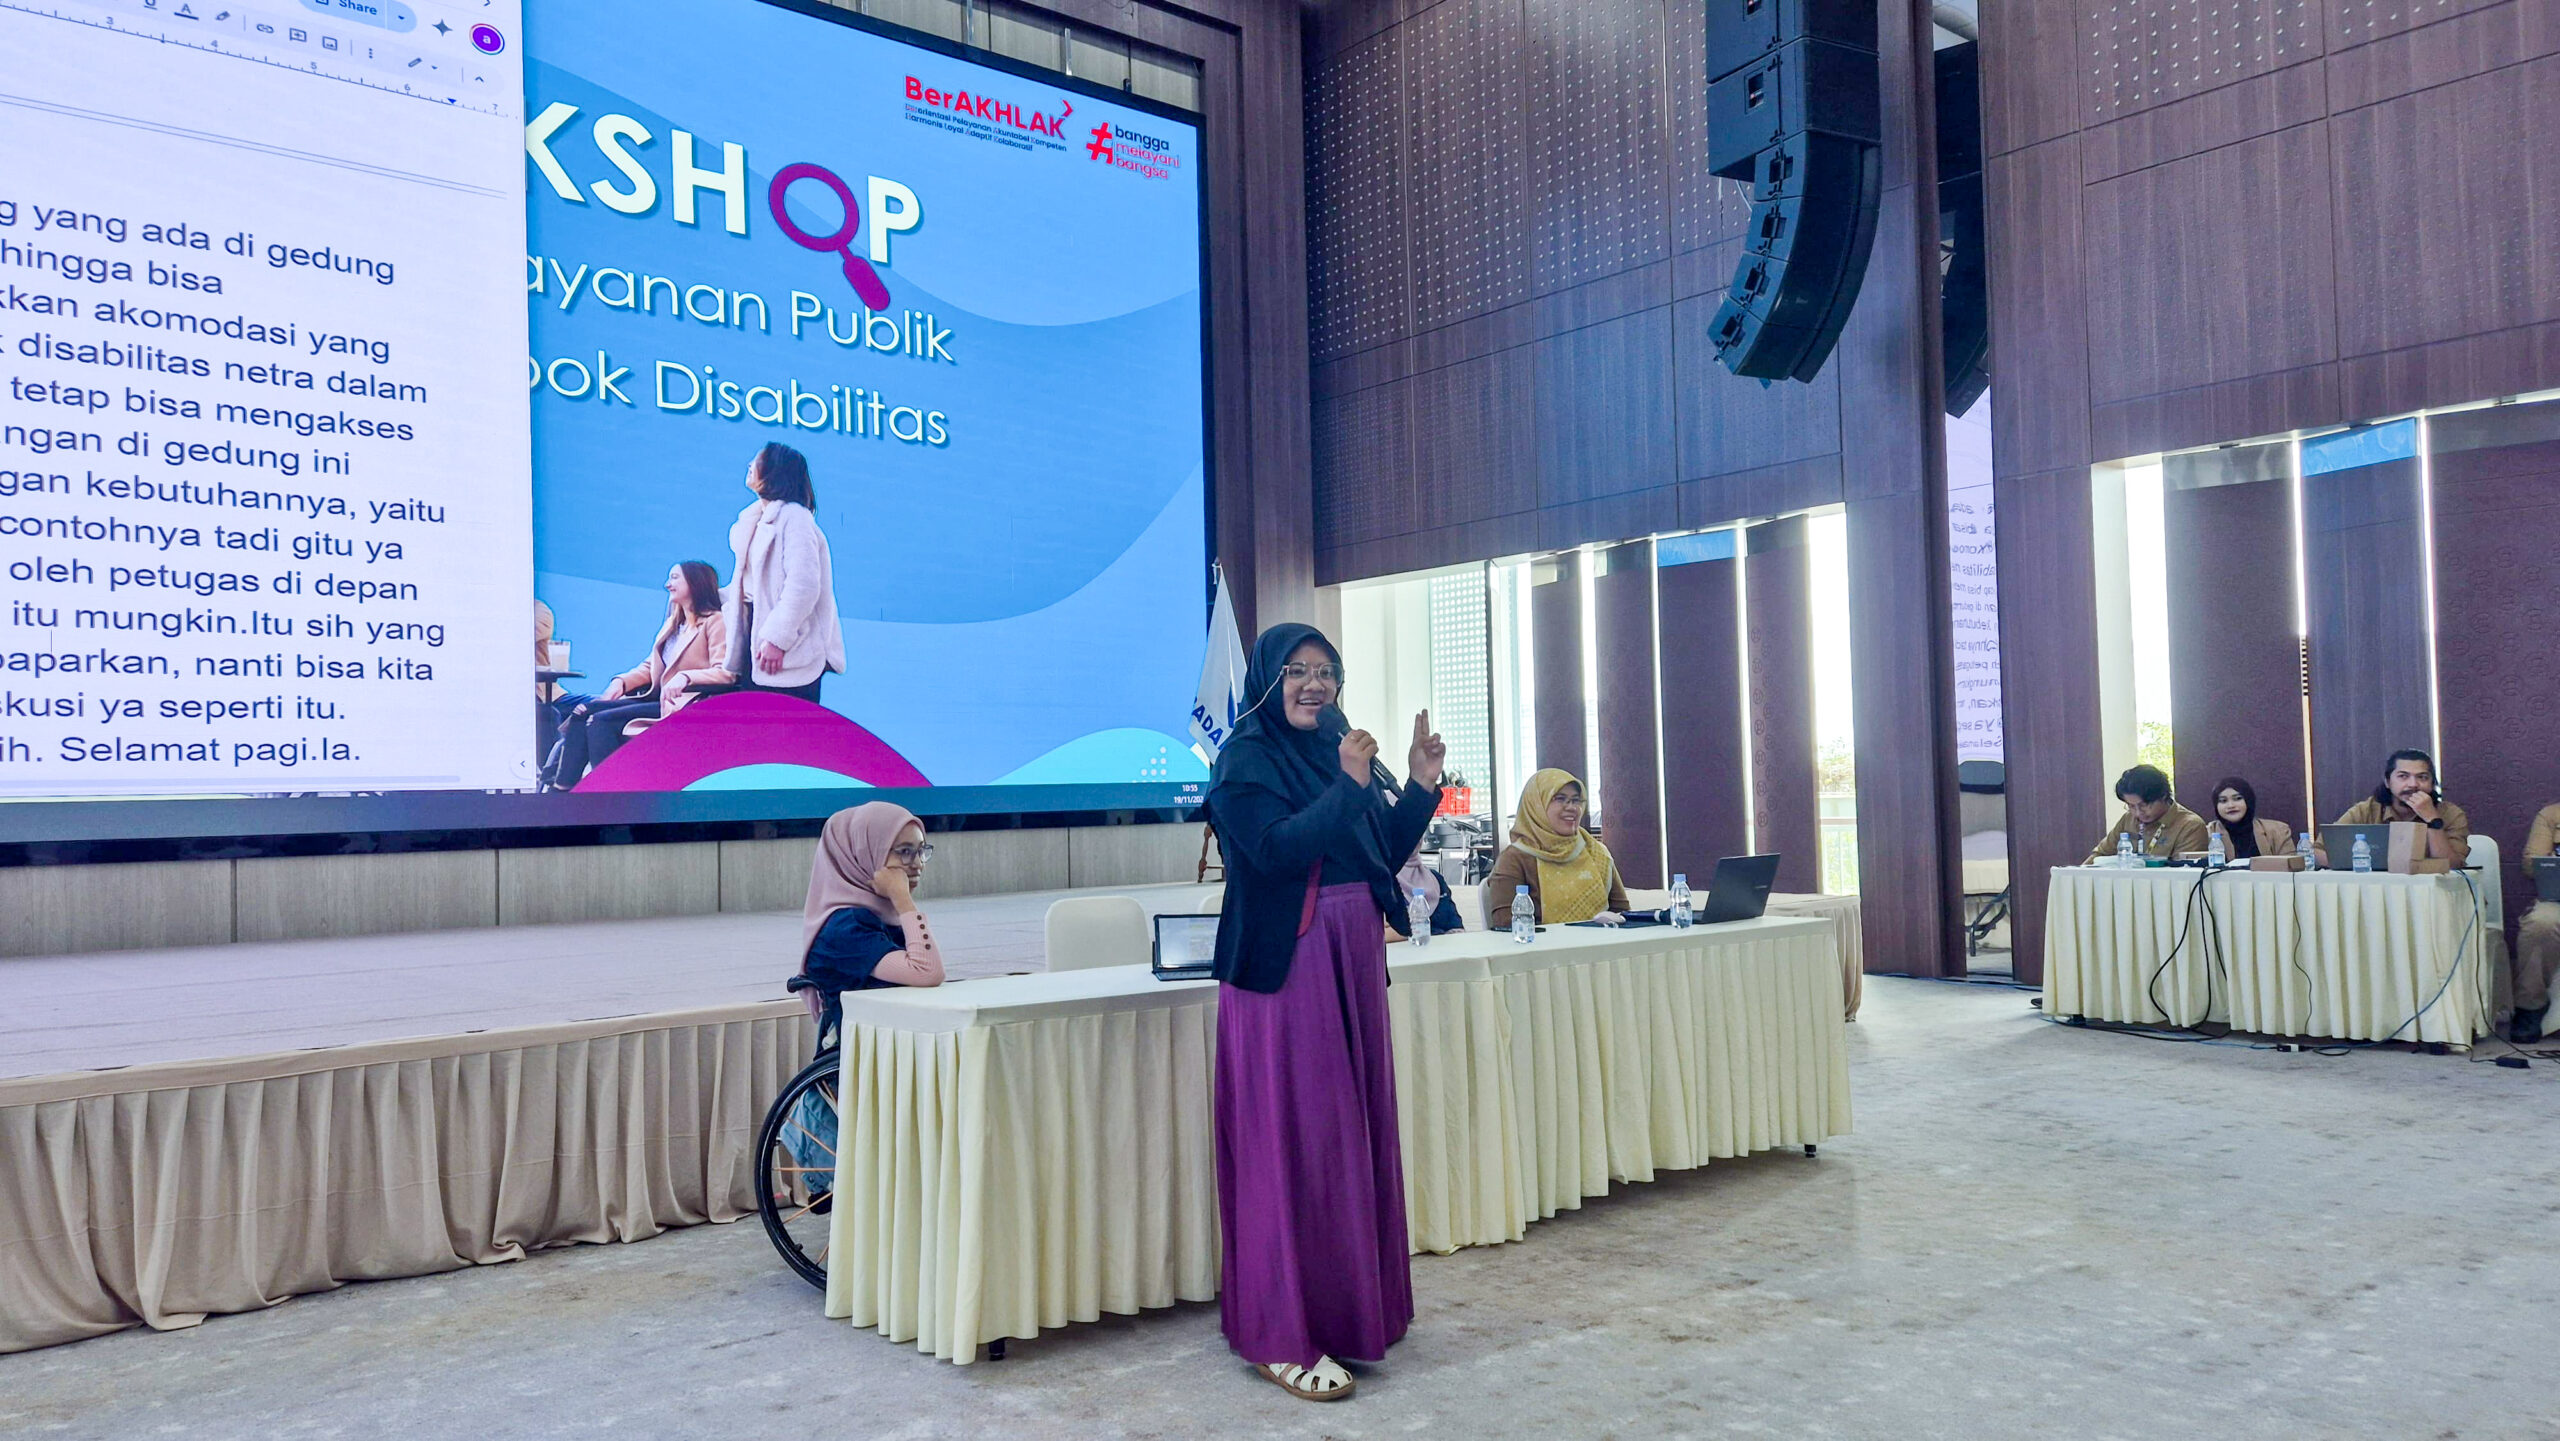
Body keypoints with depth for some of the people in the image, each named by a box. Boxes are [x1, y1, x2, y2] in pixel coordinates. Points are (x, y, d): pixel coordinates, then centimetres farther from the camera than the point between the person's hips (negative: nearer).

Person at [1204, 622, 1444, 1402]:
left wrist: (1419, 785, 1)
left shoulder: (1340, 749, 13)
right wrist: (1347, 787, -22)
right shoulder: (1246, 758, -8)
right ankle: (1282, 1337, 3)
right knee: (1292, 1143, -5)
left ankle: (1351, 1306, 26)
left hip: (1353, 962, 8)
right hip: (1287, 966, -8)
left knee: (1354, 1133, 12)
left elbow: (1384, 852, 13)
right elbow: (1273, 851, -22)